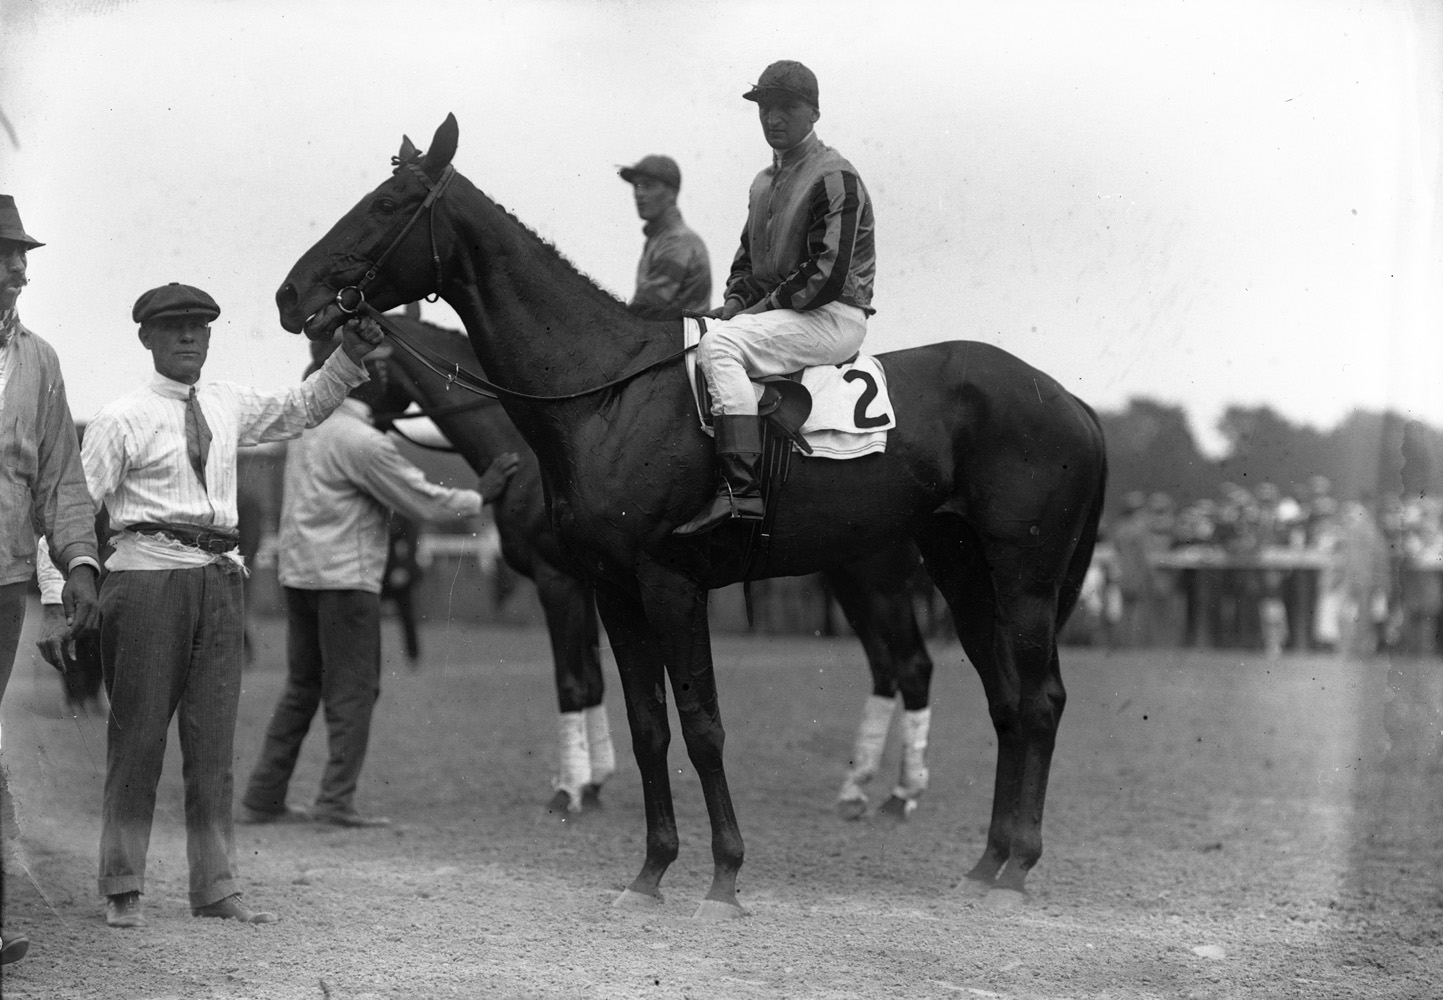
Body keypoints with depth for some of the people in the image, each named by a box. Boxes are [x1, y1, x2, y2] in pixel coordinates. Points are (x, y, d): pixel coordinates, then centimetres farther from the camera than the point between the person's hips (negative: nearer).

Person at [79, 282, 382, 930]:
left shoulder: (229, 406, 13)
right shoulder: (123, 419, -4)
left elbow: (299, 410, 29)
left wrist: (349, 357, 17)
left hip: (220, 578, 5)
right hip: (147, 576, -5)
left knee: (214, 737, 6)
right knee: (138, 733, 0)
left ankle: (216, 888, 11)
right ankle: (123, 890, 8)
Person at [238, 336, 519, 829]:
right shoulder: (361, 441, -16)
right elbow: (423, 503, -12)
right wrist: (480, 496, 2)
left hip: (298, 571, 8)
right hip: (344, 576, -8)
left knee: (302, 688, 15)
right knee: (353, 690, 1)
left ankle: (263, 798, 15)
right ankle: (336, 801, 0)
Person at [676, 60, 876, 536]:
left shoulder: (835, 177, -11)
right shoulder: (763, 183, 18)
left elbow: (827, 274, -19)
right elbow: (748, 259, 24)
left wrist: (762, 307, -17)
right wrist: (734, 303, 2)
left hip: (835, 315, -10)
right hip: (778, 312, 10)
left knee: (717, 343, -30)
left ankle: (741, 487, -40)